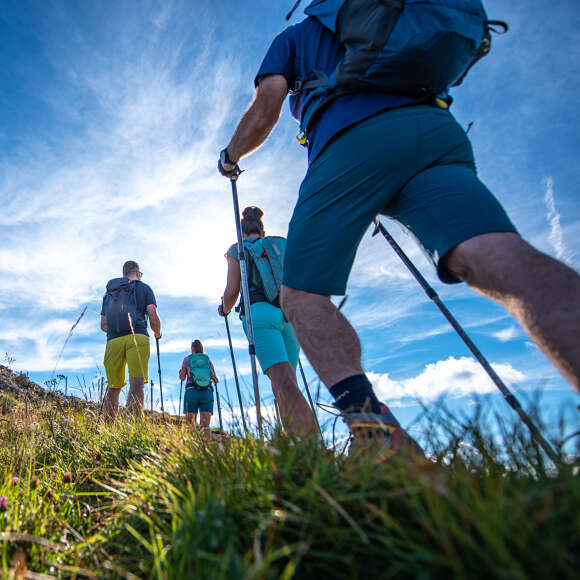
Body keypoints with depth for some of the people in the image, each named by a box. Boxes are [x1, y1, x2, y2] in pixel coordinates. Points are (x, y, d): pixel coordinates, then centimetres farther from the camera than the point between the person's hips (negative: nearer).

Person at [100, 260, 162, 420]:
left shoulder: (109, 293, 26)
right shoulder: (144, 288, 14)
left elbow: (103, 325, 23)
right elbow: (153, 317, 3)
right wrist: (158, 333, 21)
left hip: (113, 341, 4)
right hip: (137, 337, -4)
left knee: (113, 387, 10)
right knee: (137, 383, -15)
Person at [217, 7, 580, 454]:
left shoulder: (295, 35, 31)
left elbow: (265, 110, 15)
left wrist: (231, 156, 34)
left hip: (351, 141, -4)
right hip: (440, 131, 5)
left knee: (301, 292, -1)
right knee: (500, 257, -18)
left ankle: (373, 427, -24)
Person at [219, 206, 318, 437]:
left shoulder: (238, 249, 14)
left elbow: (232, 291, 5)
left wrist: (224, 309, 26)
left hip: (260, 313, -4)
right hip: (289, 314, 5)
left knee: (281, 378, -17)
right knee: (288, 380, 8)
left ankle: (308, 433, -33)